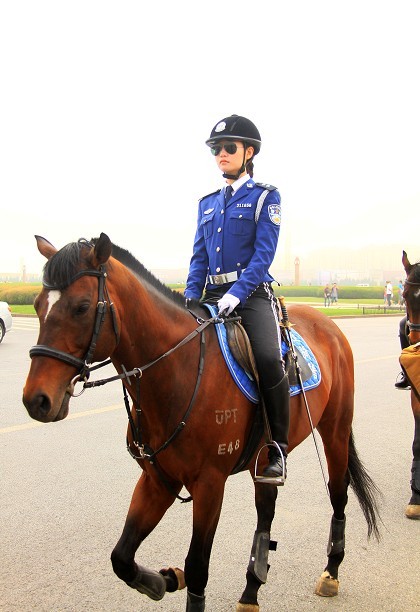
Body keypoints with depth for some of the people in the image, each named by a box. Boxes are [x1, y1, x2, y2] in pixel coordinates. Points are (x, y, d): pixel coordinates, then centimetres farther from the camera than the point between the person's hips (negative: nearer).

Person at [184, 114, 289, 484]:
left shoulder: (265, 197, 4)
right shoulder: (208, 203, 19)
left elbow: (264, 253, -8)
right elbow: (199, 257, 17)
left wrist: (237, 293, -20)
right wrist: (192, 296, 1)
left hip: (252, 294, -6)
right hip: (213, 296, 6)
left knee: (268, 357, -29)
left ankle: (278, 449, -13)